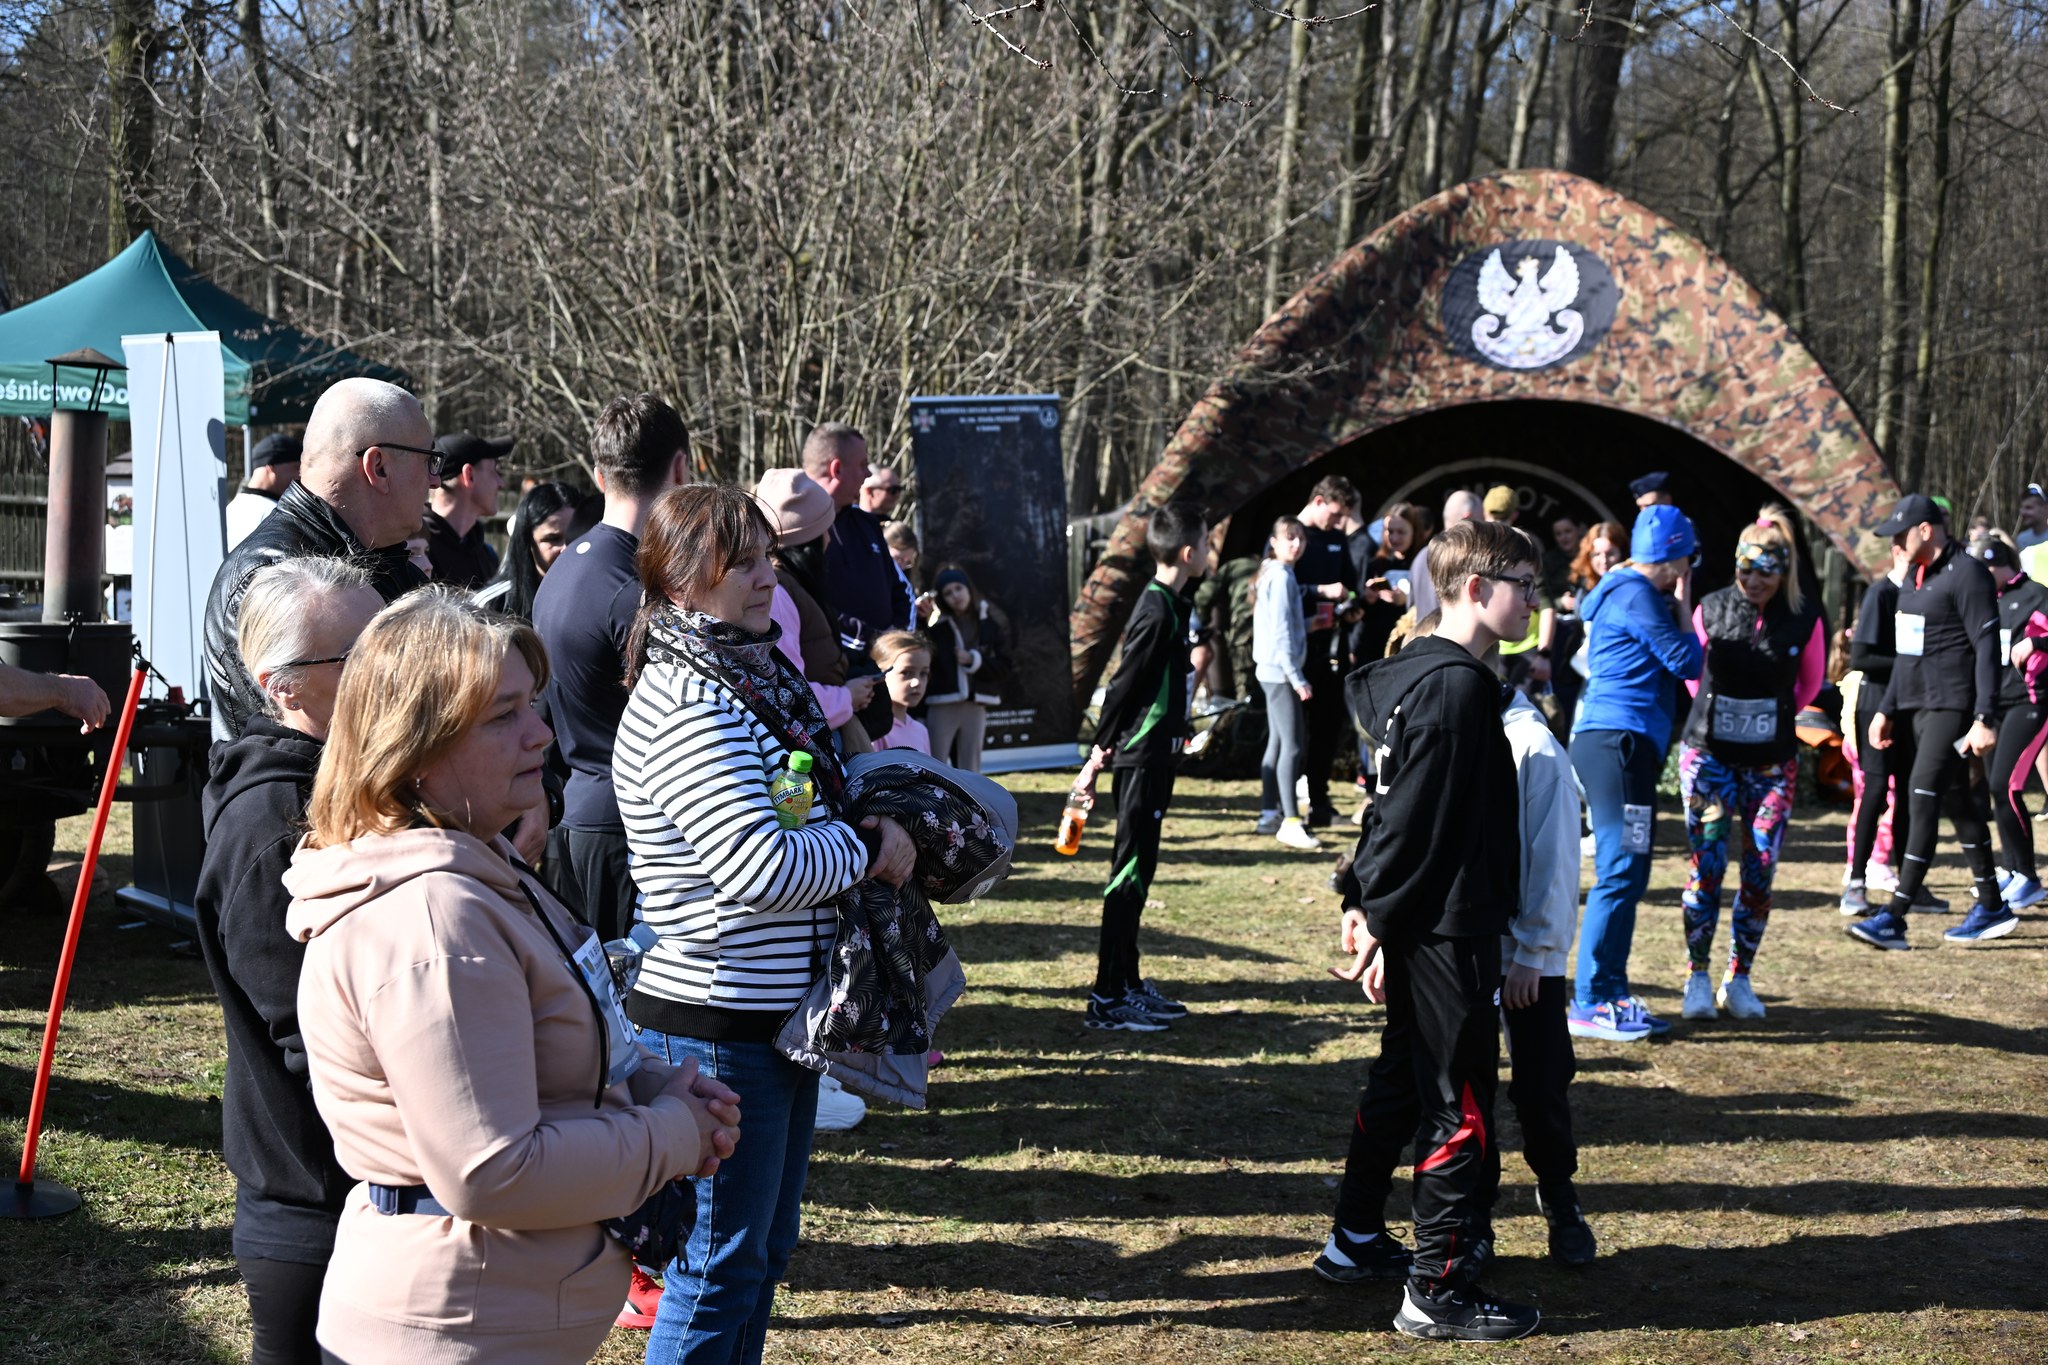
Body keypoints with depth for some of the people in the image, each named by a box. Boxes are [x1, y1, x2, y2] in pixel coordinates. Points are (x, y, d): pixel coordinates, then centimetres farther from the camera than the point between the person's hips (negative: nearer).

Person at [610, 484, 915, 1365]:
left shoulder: (757, 677, 9)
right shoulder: (687, 711, -21)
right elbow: (763, 869, -27)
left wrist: (872, 831, 5)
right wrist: (869, 847, -12)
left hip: (777, 1015, 10)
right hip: (716, 1027, -10)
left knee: (765, 1245, 20)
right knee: (720, 1263, 1)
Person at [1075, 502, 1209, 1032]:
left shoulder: (1169, 605, 12)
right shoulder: (1156, 612, -18)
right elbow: (1123, 685, -18)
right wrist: (1100, 751, -14)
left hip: (1155, 754, 10)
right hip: (1141, 758, -10)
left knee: (1138, 869, 15)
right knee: (1129, 872, -6)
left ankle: (1129, 983, 23)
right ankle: (1106, 998, -2)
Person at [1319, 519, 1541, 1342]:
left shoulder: (1413, 674, 12)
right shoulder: (1458, 688, -19)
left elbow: (1393, 805, 15)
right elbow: (1414, 819, -20)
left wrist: (1362, 899, 14)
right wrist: (1380, 924, -18)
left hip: (1419, 927, 10)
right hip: (1450, 928, -10)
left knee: (1402, 1080, 20)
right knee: (1461, 1104, -3)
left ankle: (1356, 1241, 32)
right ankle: (1437, 1290, 2)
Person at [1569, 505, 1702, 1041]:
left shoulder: (1626, 590, 20)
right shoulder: (1637, 594, -10)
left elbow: (1678, 662, 23)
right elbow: (1687, 661, -10)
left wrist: (1676, 603, 16)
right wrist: (1682, 603, 1)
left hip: (1618, 743, 11)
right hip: (1618, 740, -11)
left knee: (1625, 873, 14)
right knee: (1620, 872, -10)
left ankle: (1612, 994, 18)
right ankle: (1590, 1002, -9)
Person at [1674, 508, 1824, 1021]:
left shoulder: (1805, 619, -5)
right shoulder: (1711, 609, -4)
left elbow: (1811, 683, 13)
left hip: (1771, 761, 1)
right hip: (1709, 753, -1)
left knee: (1760, 871, 1)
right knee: (1707, 864, -4)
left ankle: (1738, 980, 13)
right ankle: (1698, 979, 6)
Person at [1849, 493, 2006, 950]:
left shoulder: (1966, 574, -11)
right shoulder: (1914, 576, 16)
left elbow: (1988, 649, -15)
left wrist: (1984, 719, -21)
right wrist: (1886, 709, 19)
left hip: (1950, 707, -9)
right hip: (1912, 706, 9)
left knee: (1923, 800, -14)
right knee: (1956, 803, 13)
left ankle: (1894, 919, -18)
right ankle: (1990, 904, 22)